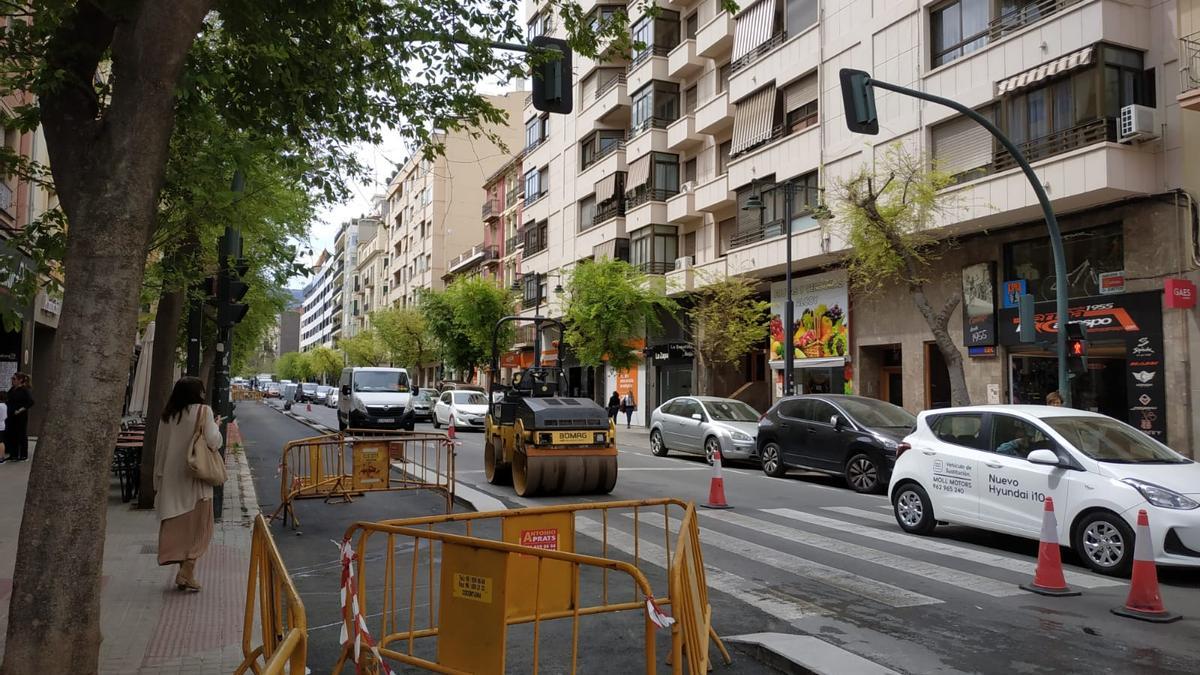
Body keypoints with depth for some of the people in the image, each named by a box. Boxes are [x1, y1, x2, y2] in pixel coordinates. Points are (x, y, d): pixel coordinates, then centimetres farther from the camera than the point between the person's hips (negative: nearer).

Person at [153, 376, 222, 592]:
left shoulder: (168, 415, 6)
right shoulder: (203, 411, -10)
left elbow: (160, 447, 10)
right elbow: (213, 442, -15)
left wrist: (159, 478, 16)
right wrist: (217, 425, 4)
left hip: (172, 479, 5)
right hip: (196, 478, -5)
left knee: (178, 526, 13)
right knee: (197, 528, 4)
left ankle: (184, 573, 18)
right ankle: (186, 573, -4)